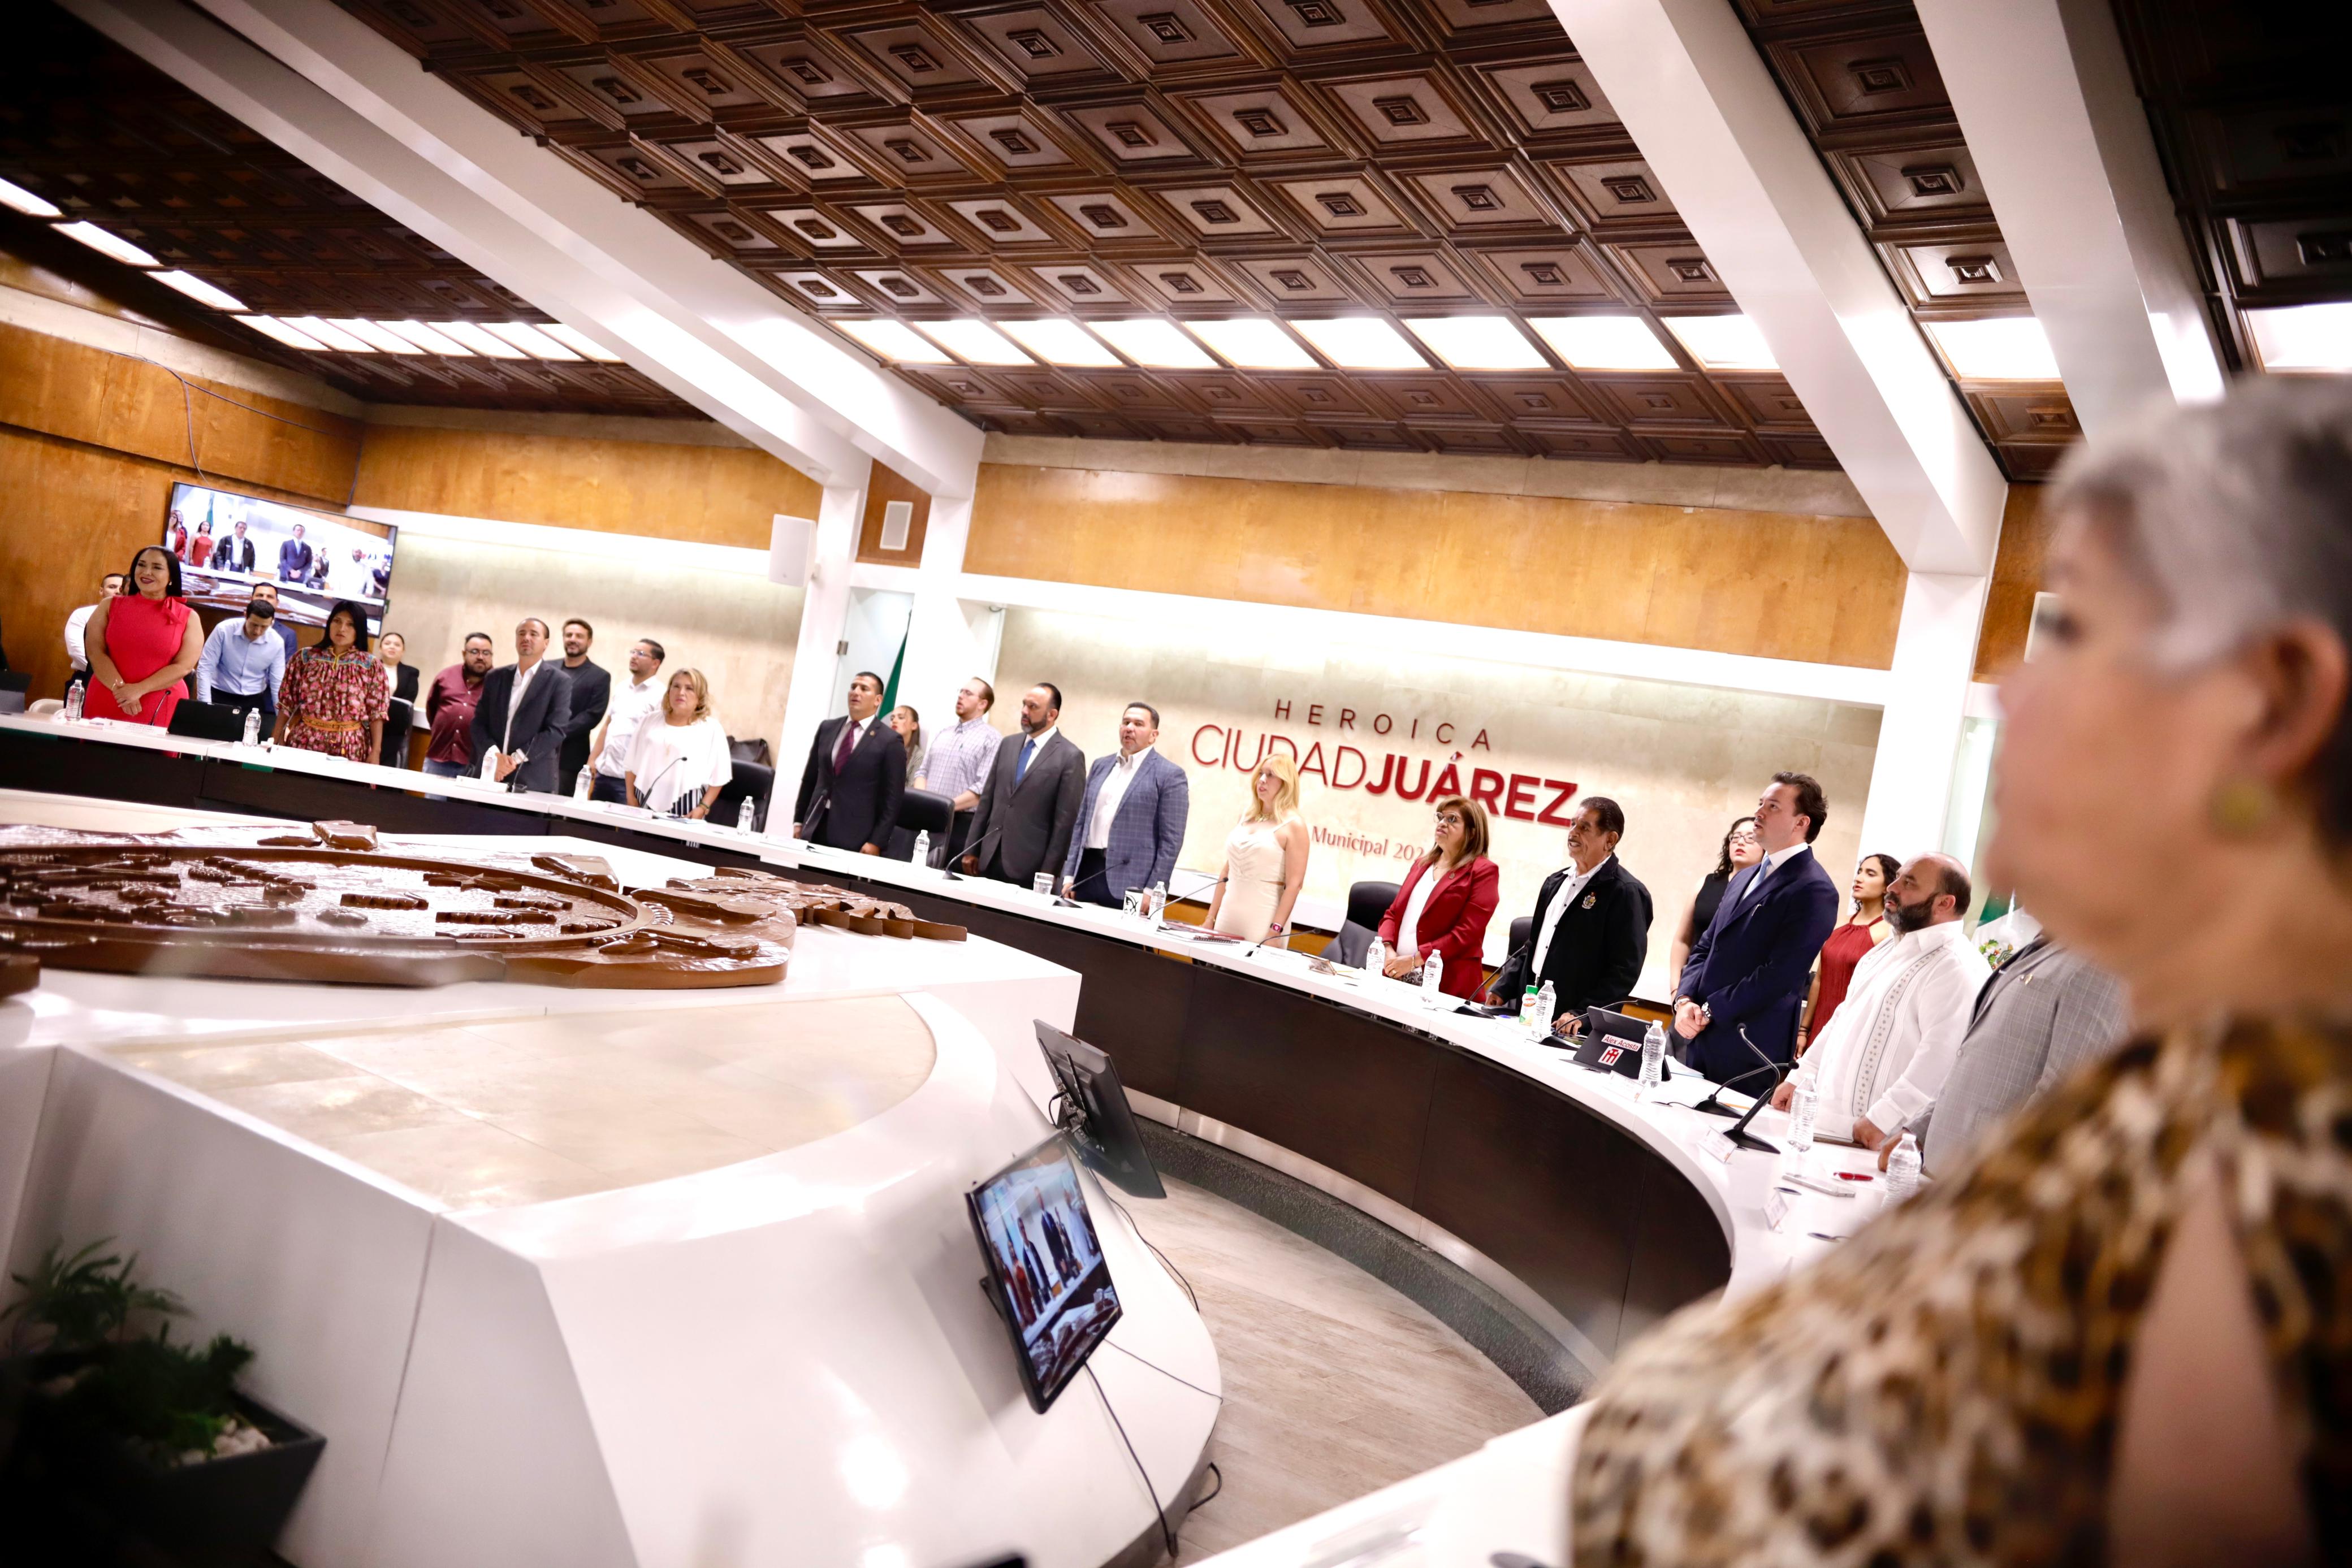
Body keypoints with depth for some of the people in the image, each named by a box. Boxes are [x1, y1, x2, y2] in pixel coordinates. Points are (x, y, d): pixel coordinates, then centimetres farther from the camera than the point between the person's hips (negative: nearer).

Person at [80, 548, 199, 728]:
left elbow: (183, 666, -5)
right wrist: (120, 689, -16)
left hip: (159, 712, -2)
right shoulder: (109, 606, 9)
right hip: (105, 706, 2)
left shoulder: (188, 618, 3)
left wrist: (139, 690, -16)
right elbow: (95, 652, -2)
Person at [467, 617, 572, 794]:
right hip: (490, 774, 4)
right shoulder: (495, 677, 14)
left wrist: (516, 758, -15)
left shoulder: (558, 682, 1)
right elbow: (478, 723, 9)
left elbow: (555, 731, -7)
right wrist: (493, 755, -9)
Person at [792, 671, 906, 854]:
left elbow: (893, 798, -6)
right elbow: (810, 778, 17)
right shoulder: (827, 728, 12)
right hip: (816, 828, 5)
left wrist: (876, 842, -11)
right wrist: (799, 821, 12)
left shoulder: (890, 741, -4)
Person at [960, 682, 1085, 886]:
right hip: (991, 858, 5)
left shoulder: (1070, 757, -6)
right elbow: (987, 799, 14)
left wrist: (1048, 872, -11)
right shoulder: (1008, 745, 12)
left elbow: (1066, 820, -9)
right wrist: (972, 850, 11)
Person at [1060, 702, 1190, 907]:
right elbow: (1081, 822, 16)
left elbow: (1171, 840, -7)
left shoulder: (1170, 775, -4)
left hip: (1129, 885, -5)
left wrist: (1151, 892, -12)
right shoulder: (1100, 766, 15)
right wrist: (1070, 876, 10)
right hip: (1086, 873, 5)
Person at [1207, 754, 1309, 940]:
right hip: (1228, 916, 6)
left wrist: (1275, 931, -19)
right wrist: (1211, 919, 10)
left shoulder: (1293, 825, -7)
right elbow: (1226, 872, 14)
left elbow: (1294, 884, -12)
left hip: (1263, 920, -6)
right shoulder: (1246, 818, 11)